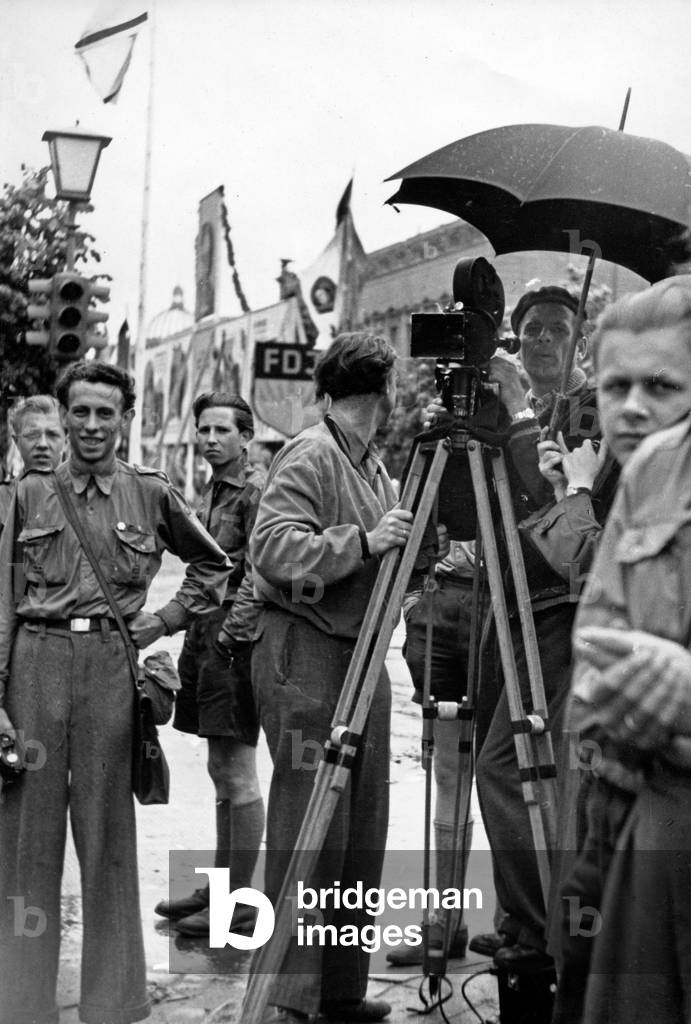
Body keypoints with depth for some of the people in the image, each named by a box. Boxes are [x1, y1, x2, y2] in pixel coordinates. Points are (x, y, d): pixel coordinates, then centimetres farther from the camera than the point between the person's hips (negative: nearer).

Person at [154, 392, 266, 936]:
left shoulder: (257, 491, -10)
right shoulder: (209, 492, 17)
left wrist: (235, 634, -21)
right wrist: (195, 639, 18)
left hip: (236, 640, -9)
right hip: (207, 636, 9)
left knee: (237, 773, -5)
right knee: (222, 771, 14)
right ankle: (219, 885, 23)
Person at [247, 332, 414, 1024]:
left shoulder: (374, 466, 18)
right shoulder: (308, 457, -9)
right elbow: (273, 549, -21)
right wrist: (363, 543, -26)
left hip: (362, 656, 9)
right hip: (306, 657, -9)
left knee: (361, 835, 11)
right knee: (310, 832, -8)